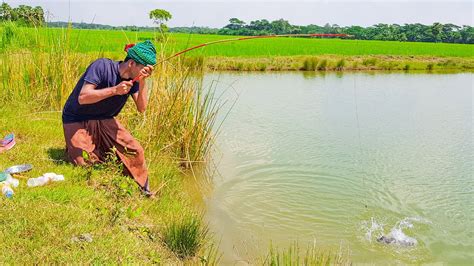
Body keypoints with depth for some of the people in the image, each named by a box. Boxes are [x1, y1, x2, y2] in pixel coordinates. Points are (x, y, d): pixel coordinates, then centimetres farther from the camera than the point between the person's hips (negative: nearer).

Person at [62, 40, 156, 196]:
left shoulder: (133, 78, -8)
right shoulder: (102, 66, -26)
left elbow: (142, 108, -15)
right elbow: (82, 98, -32)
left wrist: (143, 82, -27)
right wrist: (114, 90, -38)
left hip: (104, 120, 5)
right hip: (77, 120, -5)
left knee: (135, 151, -9)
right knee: (85, 163, -16)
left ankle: (143, 188, 14)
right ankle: (73, 147, 20)